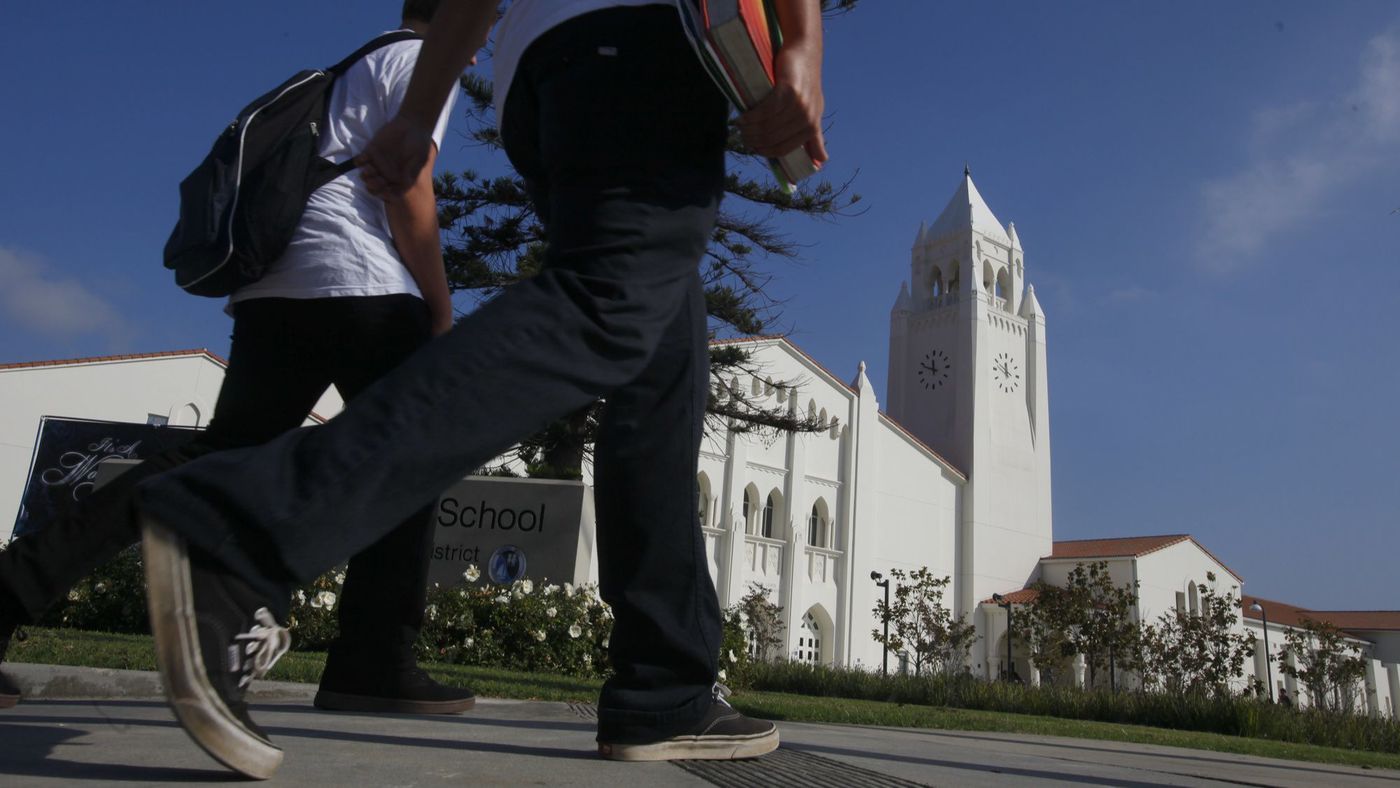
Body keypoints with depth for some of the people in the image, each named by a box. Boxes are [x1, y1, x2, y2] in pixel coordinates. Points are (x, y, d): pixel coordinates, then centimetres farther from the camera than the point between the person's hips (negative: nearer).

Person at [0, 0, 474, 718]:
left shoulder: (352, 69, 33)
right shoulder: (425, 60, 7)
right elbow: (407, 192, -6)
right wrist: (441, 312, -2)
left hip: (273, 282, 8)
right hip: (360, 281, -8)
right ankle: (374, 662, -7)